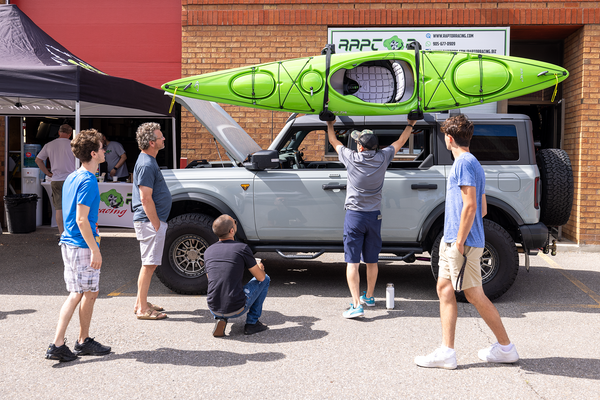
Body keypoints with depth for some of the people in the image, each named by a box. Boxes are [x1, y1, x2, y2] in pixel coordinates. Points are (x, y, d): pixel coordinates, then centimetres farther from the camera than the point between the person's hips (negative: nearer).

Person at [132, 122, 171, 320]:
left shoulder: (149, 161, 15)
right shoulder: (146, 165, -18)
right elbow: (146, 199, -22)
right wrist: (156, 224, -18)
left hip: (152, 221, 11)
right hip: (150, 222, -11)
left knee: (149, 264, 17)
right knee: (149, 265, -5)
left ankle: (141, 302, 27)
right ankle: (143, 309, 2)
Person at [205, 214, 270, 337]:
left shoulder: (208, 252, 6)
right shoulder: (242, 248, -8)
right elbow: (260, 277, 0)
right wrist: (260, 268, 25)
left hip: (213, 309, 5)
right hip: (236, 310, -5)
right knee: (265, 279, 17)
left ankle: (220, 319, 13)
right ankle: (252, 323, 16)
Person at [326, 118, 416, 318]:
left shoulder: (352, 158, -11)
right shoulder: (382, 158, -4)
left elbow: (334, 142, 8)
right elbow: (400, 141, 15)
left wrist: (330, 124, 26)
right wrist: (410, 124, 32)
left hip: (354, 215, -4)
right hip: (374, 216, 4)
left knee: (352, 262, -4)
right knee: (372, 261, 16)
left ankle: (357, 304, -12)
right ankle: (369, 296, 33)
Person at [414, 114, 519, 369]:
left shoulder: (464, 163, -14)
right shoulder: (472, 163, 17)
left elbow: (470, 206, -21)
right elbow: (483, 209, 19)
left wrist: (460, 241, -20)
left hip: (464, 243, -10)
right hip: (452, 240, 10)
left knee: (475, 296, -1)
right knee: (444, 289, 8)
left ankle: (506, 347, 13)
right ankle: (447, 352, 10)